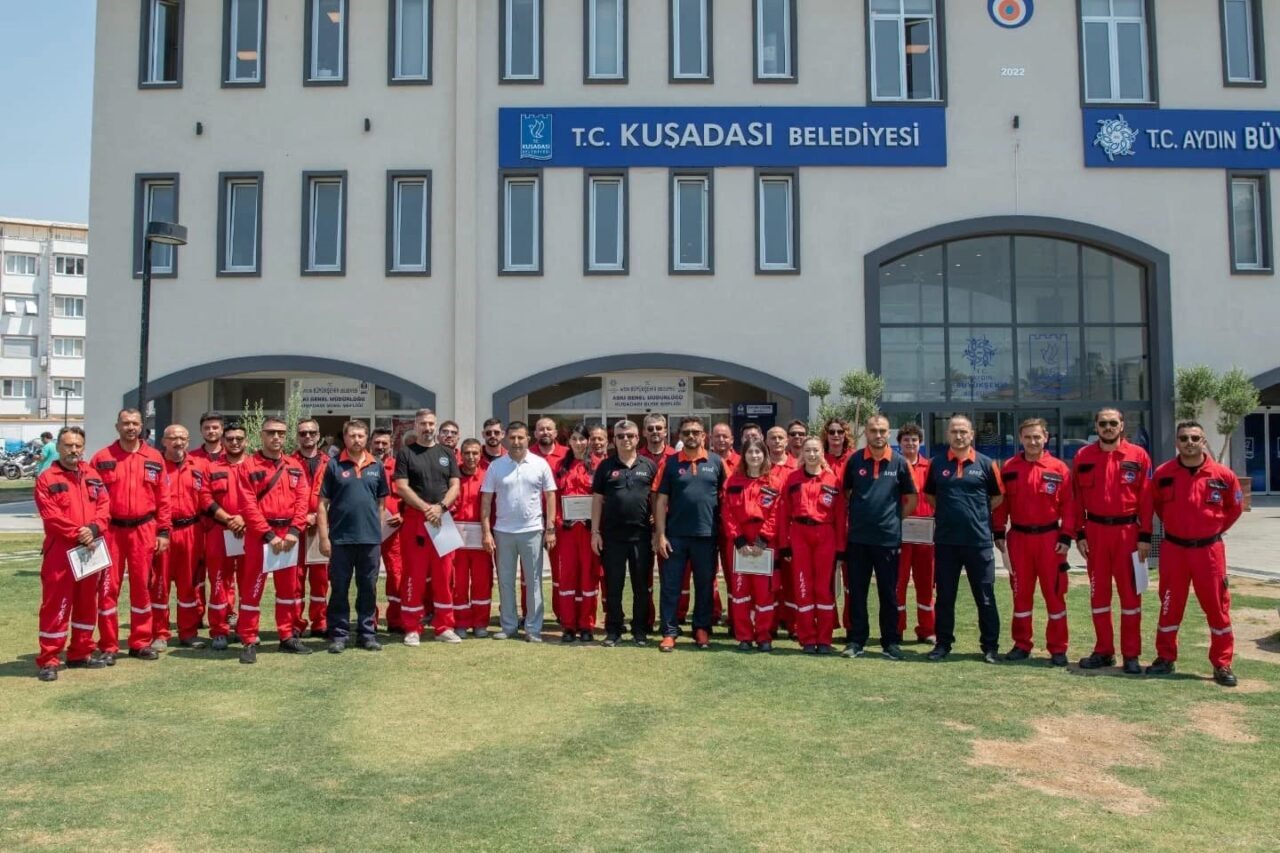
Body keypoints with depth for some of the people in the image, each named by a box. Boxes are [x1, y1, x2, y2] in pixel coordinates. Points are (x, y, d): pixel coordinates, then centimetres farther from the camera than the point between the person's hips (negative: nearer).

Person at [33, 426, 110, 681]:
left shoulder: (93, 476, 12)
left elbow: (104, 507, 4)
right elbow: (51, 516, -13)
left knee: (87, 603, 12)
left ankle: (80, 654, 23)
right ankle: (48, 660, 2)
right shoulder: (46, 479, -4)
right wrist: (77, 533, -19)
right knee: (55, 605, -4)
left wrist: (93, 529, -13)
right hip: (60, 551, -5)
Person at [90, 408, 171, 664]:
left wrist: (163, 532, 2)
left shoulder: (154, 458, 5)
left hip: (144, 530, 1)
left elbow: (163, 498, 6)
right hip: (111, 530, -1)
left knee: (141, 586, 8)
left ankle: (141, 643, 18)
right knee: (108, 587, 2)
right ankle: (108, 646, 11)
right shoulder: (102, 458, 0)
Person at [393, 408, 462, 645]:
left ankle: (444, 627, 12)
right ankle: (412, 629, 8)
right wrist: (426, 508, -15)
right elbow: (402, 487, -5)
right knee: (415, 575, 0)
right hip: (415, 520, -2)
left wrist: (440, 507, -12)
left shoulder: (447, 454, 12)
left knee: (444, 575, 4)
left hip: (443, 520, 3)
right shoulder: (405, 454, 4)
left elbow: (455, 486, 6)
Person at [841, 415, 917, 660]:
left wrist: (895, 518, 4)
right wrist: (858, 516, 6)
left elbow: (912, 498, 8)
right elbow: (845, 493, 12)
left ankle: (891, 642, 16)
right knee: (857, 592, 6)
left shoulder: (899, 463, 0)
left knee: (889, 593, 7)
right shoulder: (854, 461, 1)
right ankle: (856, 640, 15)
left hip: (889, 538, -1)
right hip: (857, 537, 1)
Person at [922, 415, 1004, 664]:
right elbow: (929, 495, 16)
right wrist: (947, 513, 7)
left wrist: (978, 514, 5)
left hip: (979, 540, -2)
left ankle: (990, 646, 16)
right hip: (945, 540, 2)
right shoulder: (937, 463, 4)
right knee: (944, 596, 10)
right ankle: (943, 643, 21)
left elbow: (998, 496, 9)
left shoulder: (986, 464, -1)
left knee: (985, 597, 5)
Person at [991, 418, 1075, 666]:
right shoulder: (1009, 468, 3)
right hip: (1018, 537, 2)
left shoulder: (1059, 469, -3)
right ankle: (1021, 645, 19)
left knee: (1054, 593, 2)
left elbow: (1068, 505, -2)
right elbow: (1001, 502, 6)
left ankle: (1058, 649, 11)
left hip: (1049, 538, -2)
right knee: (1021, 593, 9)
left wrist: (1066, 538, -7)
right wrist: (998, 533, 1)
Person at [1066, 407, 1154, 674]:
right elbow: (1076, 498, 4)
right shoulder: (1083, 456, 3)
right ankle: (1104, 651, 19)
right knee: (1098, 592, 8)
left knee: (1130, 592, 4)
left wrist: (1145, 536, -6)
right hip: (1095, 531, 2)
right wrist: (1079, 534, -1)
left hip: (1128, 530, -2)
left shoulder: (1138, 456, -1)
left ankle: (1131, 655, 12)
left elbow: (1146, 498, -3)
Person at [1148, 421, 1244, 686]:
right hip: (1173, 549, 1)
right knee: (1170, 606, 9)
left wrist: (1216, 528, 6)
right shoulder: (1163, 473, -5)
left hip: (1209, 550, 0)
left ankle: (1222, 665, 16)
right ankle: (1165, 658, 21)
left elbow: (1235, 507, 10)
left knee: (1217, 607, 5)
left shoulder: (1222, 474, -6)